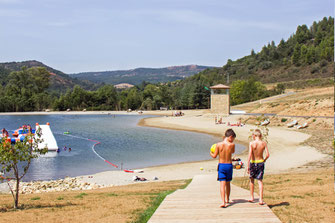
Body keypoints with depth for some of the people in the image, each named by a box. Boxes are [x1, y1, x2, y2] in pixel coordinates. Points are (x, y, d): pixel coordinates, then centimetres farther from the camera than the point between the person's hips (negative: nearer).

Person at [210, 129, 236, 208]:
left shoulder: (218, 144, -9)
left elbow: (214, 156, -2)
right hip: (229, 165, 1)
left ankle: (223, 202, -19)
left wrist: (211, 153, 20)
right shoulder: (232, 145, -9)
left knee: (222, 184, -6)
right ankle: (227, 199, 35)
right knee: (228, 183, 19)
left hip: (221, 166, -1)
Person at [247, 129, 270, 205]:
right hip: (260, 162, 1)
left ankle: (251, 197, 24)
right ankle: (261, 199, -1)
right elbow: (267, 155, -6)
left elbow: (250, 155, -16)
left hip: (253, 163, -1)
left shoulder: (252, 143, -12)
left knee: (252, 180, 17)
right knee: (260, 181, 5)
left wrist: (248, 167, -12)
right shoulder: (264, 143, -5)